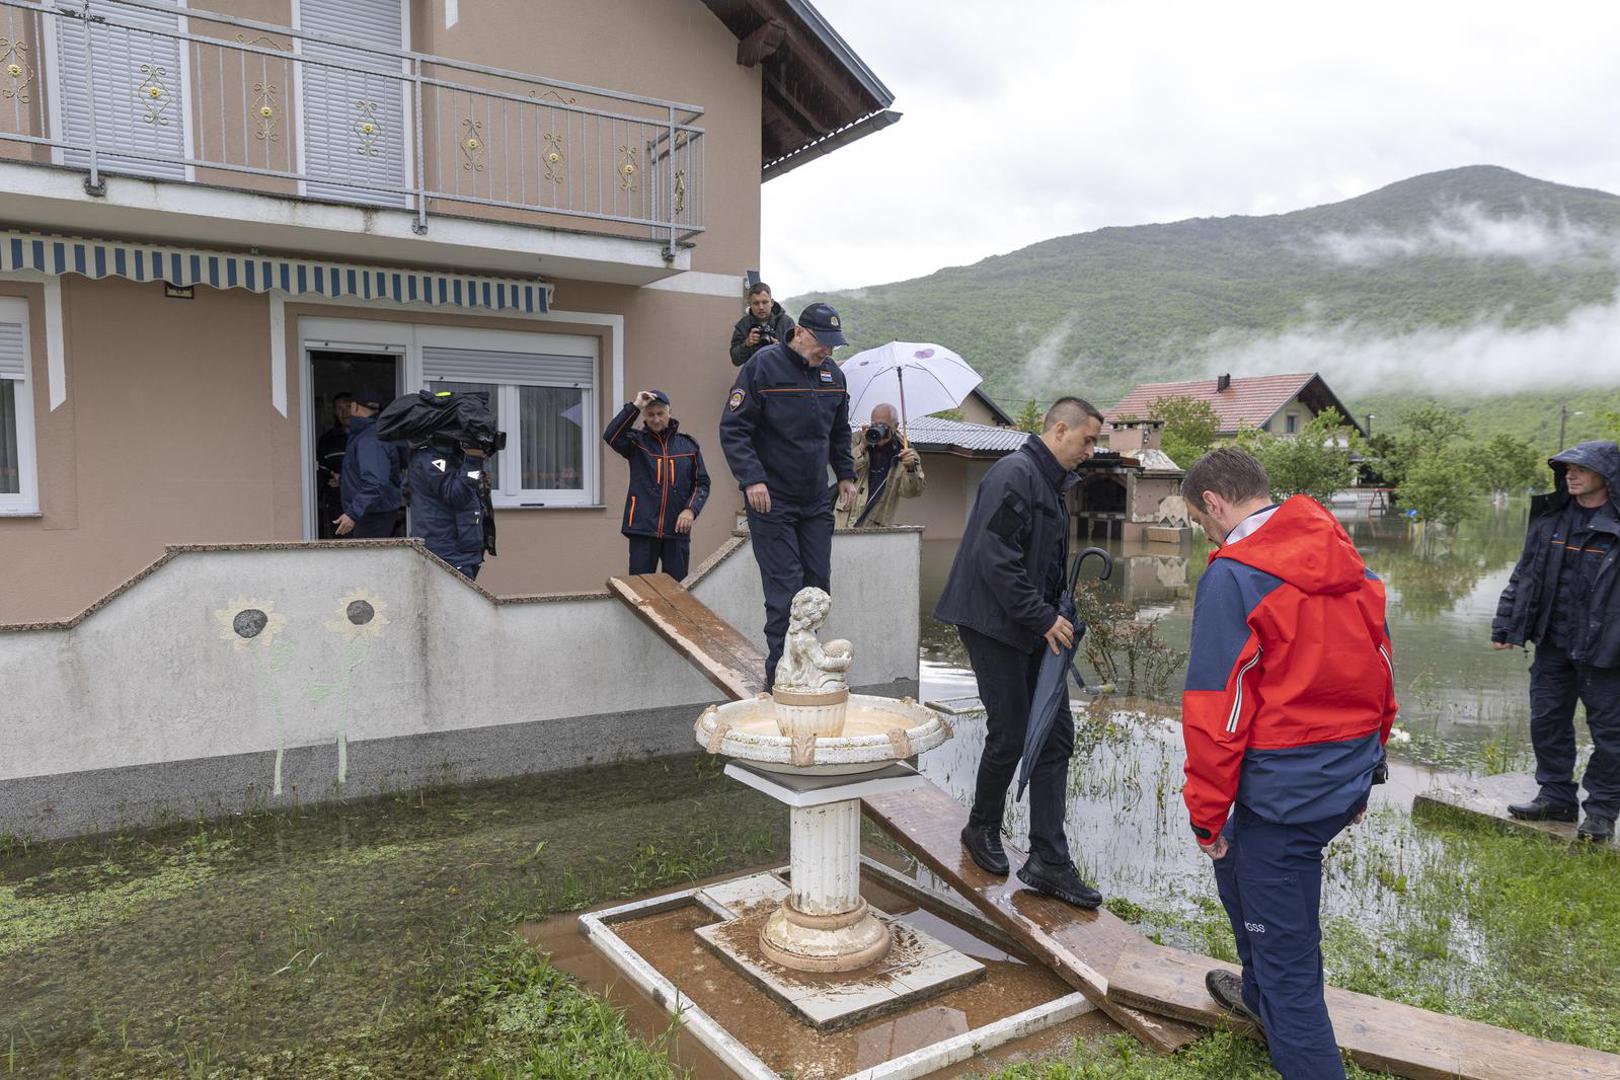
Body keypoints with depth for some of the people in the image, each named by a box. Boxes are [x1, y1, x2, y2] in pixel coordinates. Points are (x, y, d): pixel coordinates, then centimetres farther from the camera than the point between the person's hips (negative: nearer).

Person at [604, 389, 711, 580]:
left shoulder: (688, 444, 8)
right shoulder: (636, 442, 5)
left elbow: (701, 483, 9)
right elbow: (610, 436, -15)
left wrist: (691, 509, -7)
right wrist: (634, 406, -17)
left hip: (677, 530, 1)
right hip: (642, 529, -1)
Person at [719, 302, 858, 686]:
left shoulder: (832, 374, 10)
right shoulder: (763, 365, -11)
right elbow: (732, 428, -12)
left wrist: (846, 474, 15)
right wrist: (752, 478, -21)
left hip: (816, 503, 7)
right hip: (772, 501, -6)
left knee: (818, 586, 7)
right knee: (785, 591, -8)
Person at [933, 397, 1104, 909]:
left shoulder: (1051, 482, 16)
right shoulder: (1014, 474, -16)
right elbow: (996, 559, -24)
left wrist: (1058, 611, 9)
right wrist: (1044, 618, -20)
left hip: (1033, 629, 10)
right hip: (994, 624, -10)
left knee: (1056, 734, 7)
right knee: (1010, 735, 0)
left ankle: (1048, 861, 13)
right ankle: (982, 830, 26)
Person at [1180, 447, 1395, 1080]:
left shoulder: (1231, 576, -17)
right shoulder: (1347, 561, 6)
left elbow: (1217, 709, -18)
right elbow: (1381, 669, 14)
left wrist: (1207, 813, -9)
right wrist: (1365, 764, 25)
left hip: (1284, 786, -9)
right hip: (1349, 778, 9)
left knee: (1286, 954, 4)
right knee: (1238, 864, 31)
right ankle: (1261, 997, 51)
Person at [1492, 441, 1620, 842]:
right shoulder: (1550, 519, 5)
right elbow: (1524, 575, 11)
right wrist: (1505, 626, 9)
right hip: (1553, 642, 5)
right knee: (1547, 720, 12)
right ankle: (1556, 796, 26)